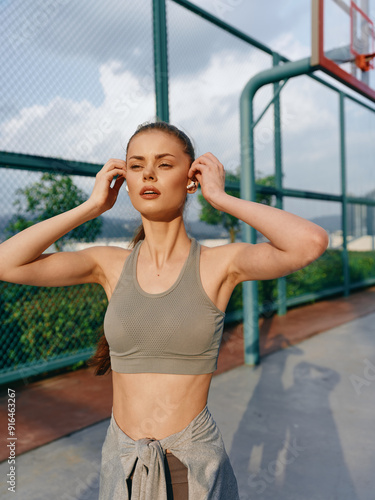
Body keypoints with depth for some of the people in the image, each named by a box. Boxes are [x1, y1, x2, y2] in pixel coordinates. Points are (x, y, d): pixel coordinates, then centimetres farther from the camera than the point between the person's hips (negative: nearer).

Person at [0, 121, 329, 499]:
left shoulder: (218, 264, -13)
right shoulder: (110, 265, -5)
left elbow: (312, 242, -29)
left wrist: (221, 198, -19)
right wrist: (92, 207, -12)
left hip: (195, 464, -2)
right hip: (121, 460, 3)